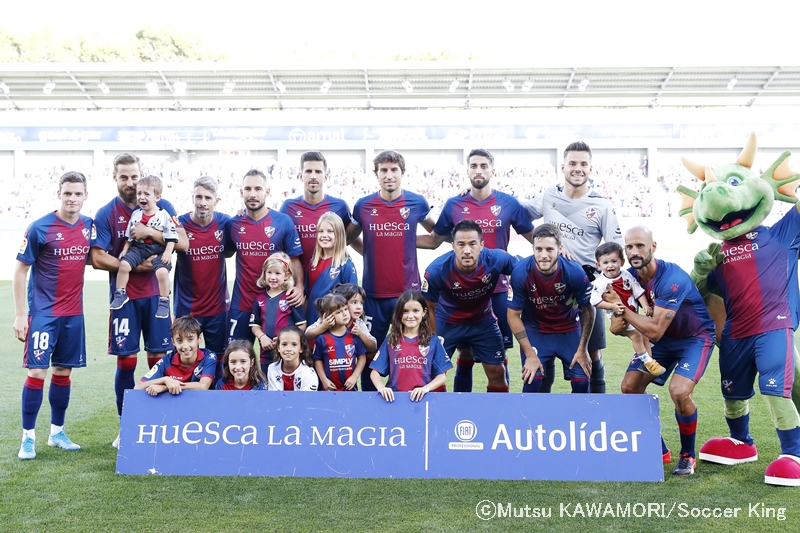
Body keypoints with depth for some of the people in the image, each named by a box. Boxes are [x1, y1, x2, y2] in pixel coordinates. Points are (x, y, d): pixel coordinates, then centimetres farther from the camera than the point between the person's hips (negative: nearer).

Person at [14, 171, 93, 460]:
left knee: (63, 371, 12)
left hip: (74, 313, 5)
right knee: (37, 371, -5)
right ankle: (28, 437, 9)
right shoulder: (39, 228, -10)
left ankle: (57, 432, 24)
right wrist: (20, 315, -9)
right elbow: (20, 271, -6)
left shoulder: (89, 225, 3)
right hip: (43, 313, -4)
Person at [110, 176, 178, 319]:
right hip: (138, 248, 4)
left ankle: (164, 302, -7)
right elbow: (129, 236, 15)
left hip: (158, 250, -4)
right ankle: (120, 294, 3)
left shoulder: (164, 216, -7)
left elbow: (171, 237, -6)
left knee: (162, 271, -26)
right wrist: (125, 250, 8)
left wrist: (168, 252, -16)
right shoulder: (136, 214, 5)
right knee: (123, 264, -17)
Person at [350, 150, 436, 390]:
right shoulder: (363, 206, 1)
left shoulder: (417, 203, -1)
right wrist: (373, 252, 5)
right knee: (369, 354, 9)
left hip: (408, 291, -1)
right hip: (373, 293, 1)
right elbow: (351, 238, 16)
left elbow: (437, 233, 15)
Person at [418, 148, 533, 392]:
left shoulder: (509, 204, 1)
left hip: (497, 291, 0)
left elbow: (535, 237, 9)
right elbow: (434, 240, 13)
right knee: (465, 354, 9)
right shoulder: (453, 205, 3)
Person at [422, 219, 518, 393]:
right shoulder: (436, 270, -29)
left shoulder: (497, 260, -30)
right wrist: (434, 339, -8)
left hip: (483, 322, 1)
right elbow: (429, 308, -13)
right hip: (447, 322, -1)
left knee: (497, 372, 5)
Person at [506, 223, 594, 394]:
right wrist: (530, 354, -15)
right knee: (532, 379, -15)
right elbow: (514, 315, -13)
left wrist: (582, 349, -6)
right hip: (534, 330, -1)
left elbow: (588, 311, -7)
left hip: (569, 330, 1)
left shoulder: (575, 272, -24)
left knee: (581, 380, -5)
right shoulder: (520, 273, -25)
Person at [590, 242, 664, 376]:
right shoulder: (599, 282, -17)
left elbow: (638, 291, 1)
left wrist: (645, 305, -11)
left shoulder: (626, 275, -3)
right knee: (635, 334, -13)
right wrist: (612, 306, -30)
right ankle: (647, 361, -1)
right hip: (618, 316, -6)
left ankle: (639, 356, 26)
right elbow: (595, 300, -22)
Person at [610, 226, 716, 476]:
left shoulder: (671, 279, -32)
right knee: (630, 386, -5)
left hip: (695, 337, -6)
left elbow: (654, 331, -34)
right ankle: (658, 450, 12)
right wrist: (617, 325, -32)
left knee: (679, 391, -26)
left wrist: (621, 308, -30)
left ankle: (688, 455, 1)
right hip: (663, 337, 7)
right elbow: (620, 324, -8)